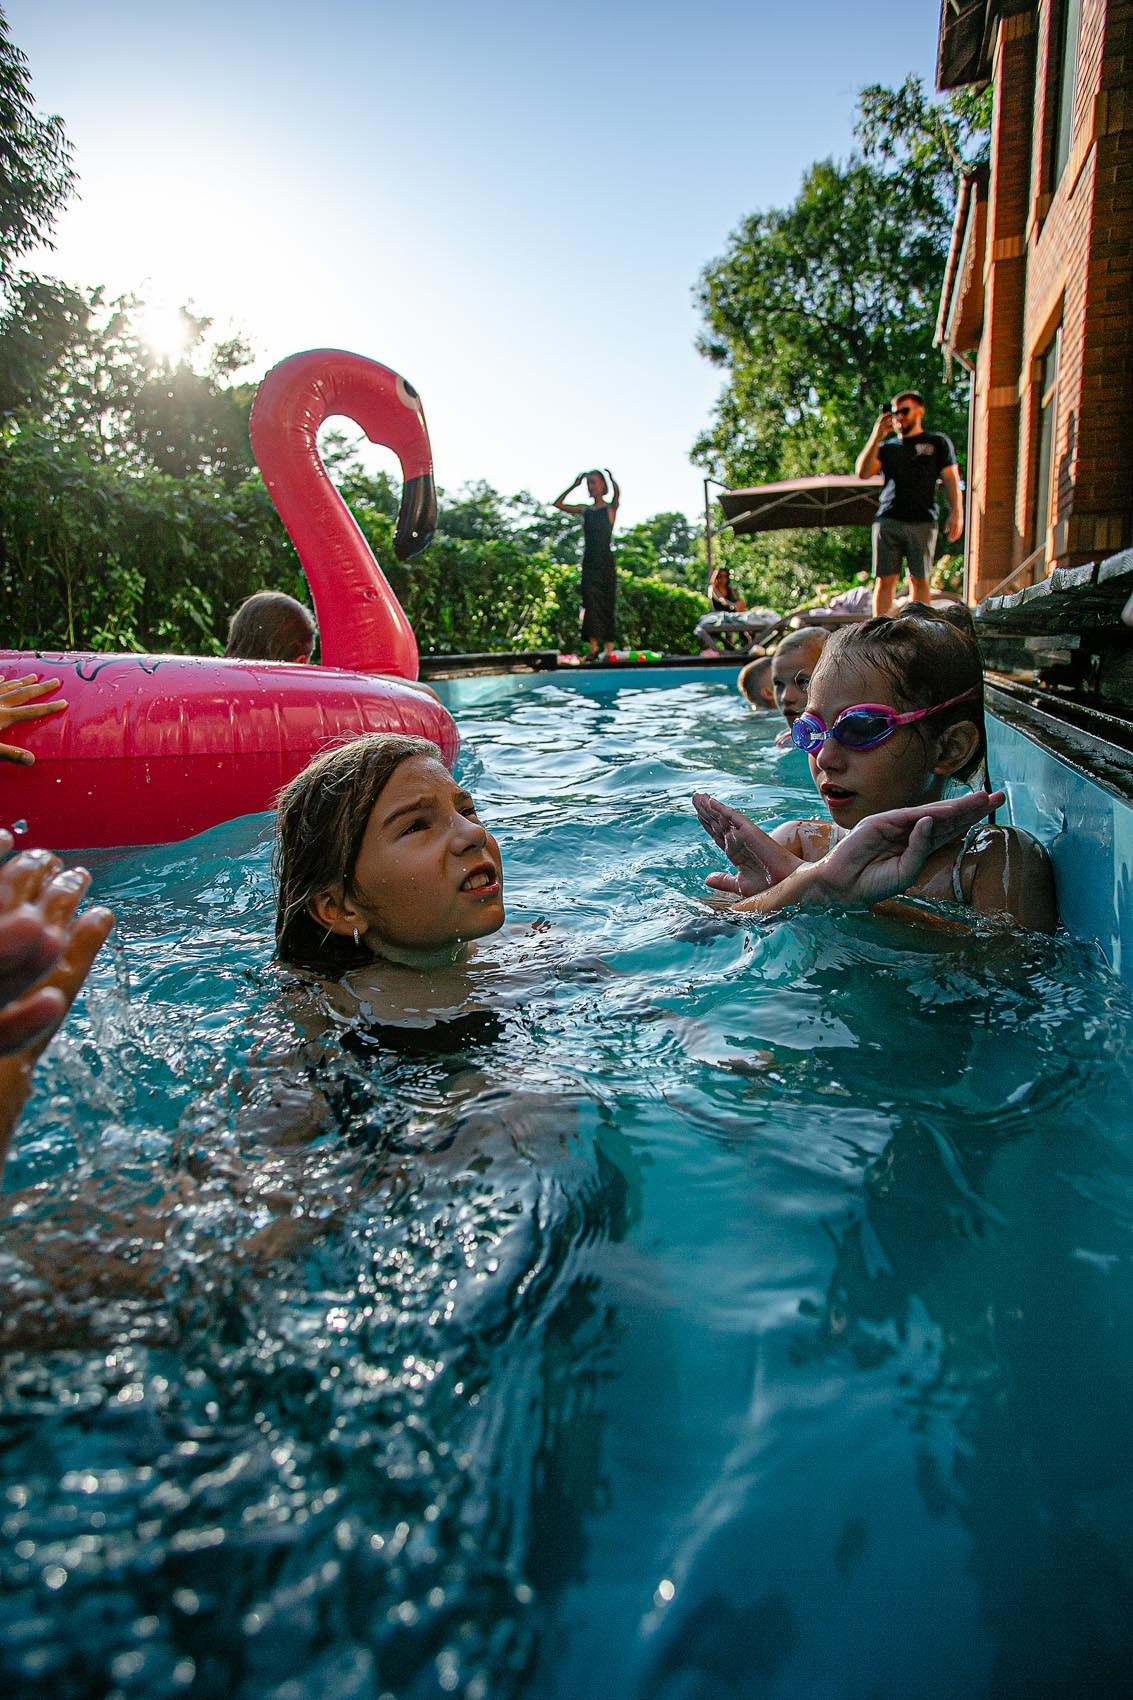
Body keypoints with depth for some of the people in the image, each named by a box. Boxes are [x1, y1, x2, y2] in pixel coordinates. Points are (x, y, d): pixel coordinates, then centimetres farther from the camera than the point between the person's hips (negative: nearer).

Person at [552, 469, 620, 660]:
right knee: (590, 603, -6)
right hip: (589, 563, 3)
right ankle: (593, 647, -8)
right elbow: (559, 504, 15)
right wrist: (575, 485, 11)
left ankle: (609, 648, 0)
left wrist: (611, 477, -6)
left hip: (606, 563, -3)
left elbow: (617, 492, -20)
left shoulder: (610, 508, 2)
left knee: (607, 605, -1)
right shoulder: (586, 511, 13)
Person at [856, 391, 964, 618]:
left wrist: (956, 513, -4)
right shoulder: (887, 448, 22)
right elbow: (862, 473, 6)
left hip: (922, 522, -1)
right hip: (888, 520, 2)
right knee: (885, 579, -4)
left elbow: (951, 479, 9)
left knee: (920, 579, -3)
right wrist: (877, 436, 3)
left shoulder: (937, 442, 16)